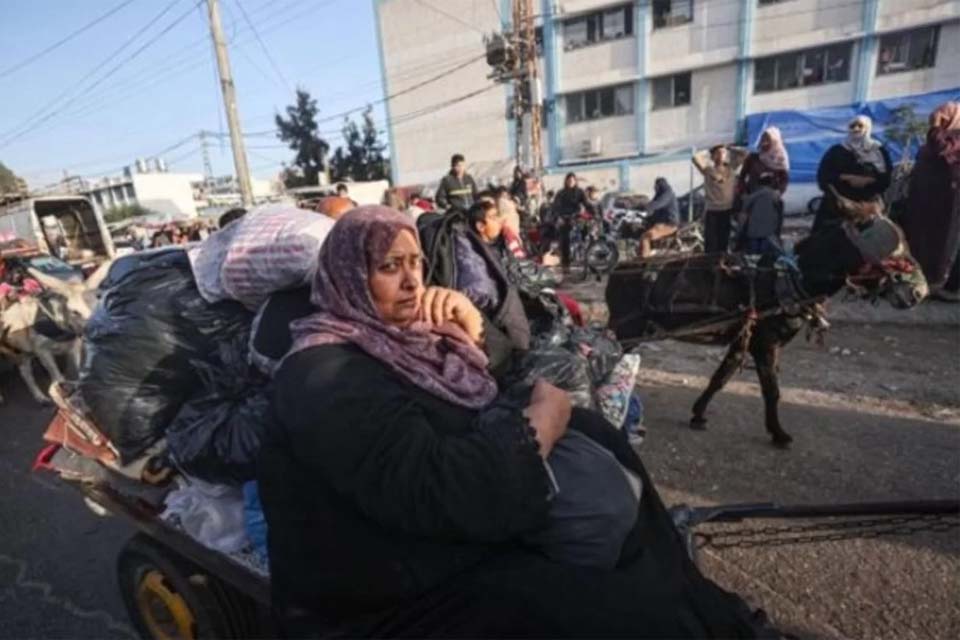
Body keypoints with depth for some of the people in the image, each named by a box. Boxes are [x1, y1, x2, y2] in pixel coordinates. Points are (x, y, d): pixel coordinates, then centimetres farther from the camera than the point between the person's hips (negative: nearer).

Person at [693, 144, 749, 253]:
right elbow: (696, 158, -18)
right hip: (712, 211, -4)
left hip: (727, 210, 4)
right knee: (711, 243, -2)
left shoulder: (731, 167, 5)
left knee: (724, 241, 15)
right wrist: (709, 151, -4)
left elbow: (744, 153, 7)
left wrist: (728, 148, 7)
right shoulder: (708, 169, -5)